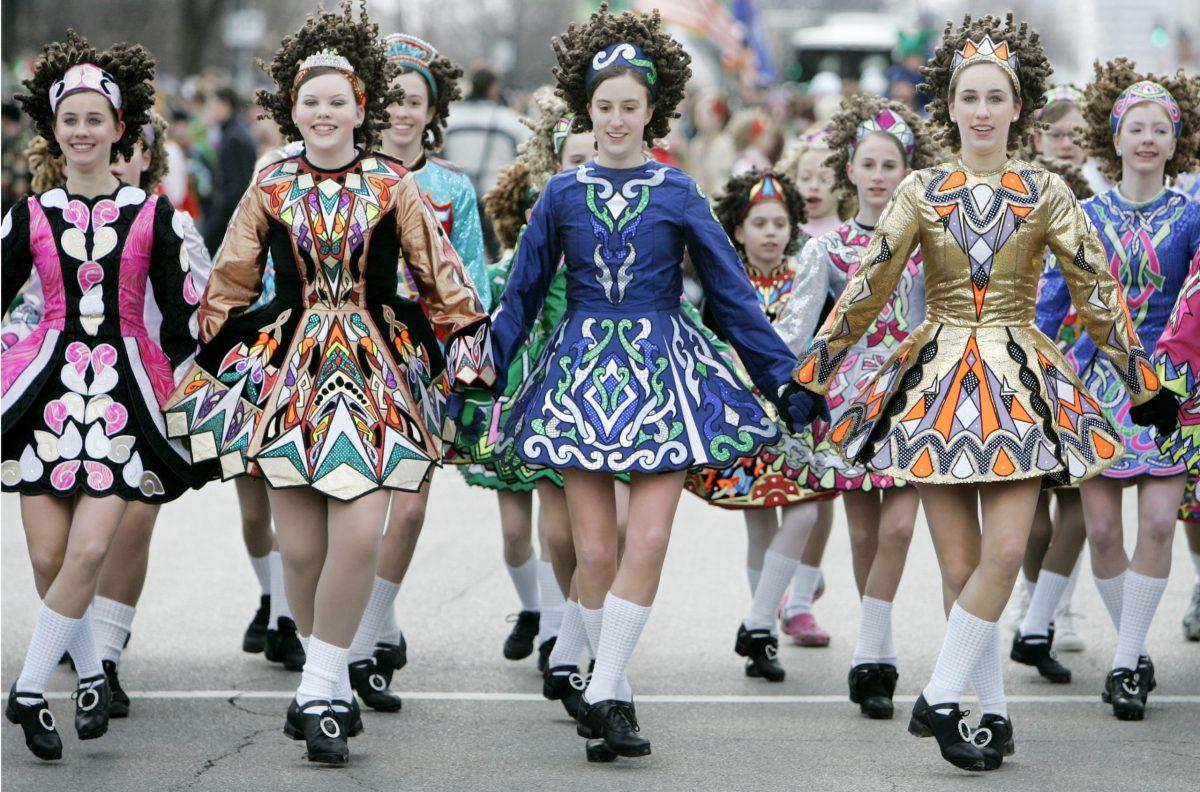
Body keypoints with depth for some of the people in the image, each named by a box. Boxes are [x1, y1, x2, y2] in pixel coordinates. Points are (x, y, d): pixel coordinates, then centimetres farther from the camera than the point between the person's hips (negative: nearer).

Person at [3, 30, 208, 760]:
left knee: (89, 550, -14)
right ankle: (91, 676, 20)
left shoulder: (153, 216, 3)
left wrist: (163, 378, 4)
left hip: (123, 393, -1)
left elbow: (183, 317, 7)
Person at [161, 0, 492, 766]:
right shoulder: (271, 188, 6)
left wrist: (471, 354, 6)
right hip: (288, 371, 1)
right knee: (301, 547, -2)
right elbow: (229, 286, 15)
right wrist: (207, 363, 14)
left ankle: (320, 689, -3)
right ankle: (333, 687, 16)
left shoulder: (392, 186, 3)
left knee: (360, 534, -15)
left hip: (375, 372, -1)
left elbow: (441, 278, 9)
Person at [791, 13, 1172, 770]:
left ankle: (940, 701, -5)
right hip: (938, 380, 1)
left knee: (1005, 551, -14)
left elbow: (1098, 291, 4)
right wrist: (808, 378, 3)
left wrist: (1144, 381, 5)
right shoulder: (921, 192, 3)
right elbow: (867, 290, 4)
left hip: (1019, 383, 0)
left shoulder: (1045, 194, 2)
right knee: (959, 564, -1)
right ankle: (994, 711, 10)